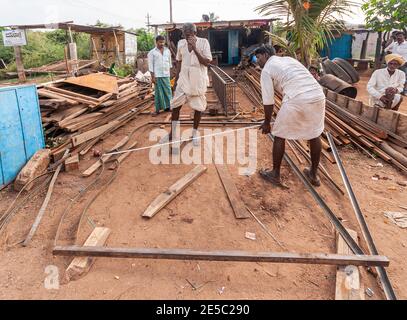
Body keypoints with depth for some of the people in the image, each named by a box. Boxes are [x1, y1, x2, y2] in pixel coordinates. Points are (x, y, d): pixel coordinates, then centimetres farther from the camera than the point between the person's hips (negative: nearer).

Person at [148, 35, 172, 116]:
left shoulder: (167, 51, 11)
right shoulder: (152, 52, -1)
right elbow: (151, 65, -4)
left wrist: (169, 72, 14)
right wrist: (152, 76, -9)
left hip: (166, 75, 4)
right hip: (157, 75, -4)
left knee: (168, 91, 3)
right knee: (159, 92, -1)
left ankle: (167, 106, 12)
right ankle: (158, 109, 6)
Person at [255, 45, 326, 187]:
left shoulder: (266, 70, 8)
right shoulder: (289, 59, 28)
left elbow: (268, 101, 4)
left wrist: (267, 123, 15)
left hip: (296, 100, -7)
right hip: (318, 96, 7)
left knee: (279, 135, 12)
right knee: (315, 135, 20)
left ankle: (275, 175, 22)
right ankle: (314, 174, 34)